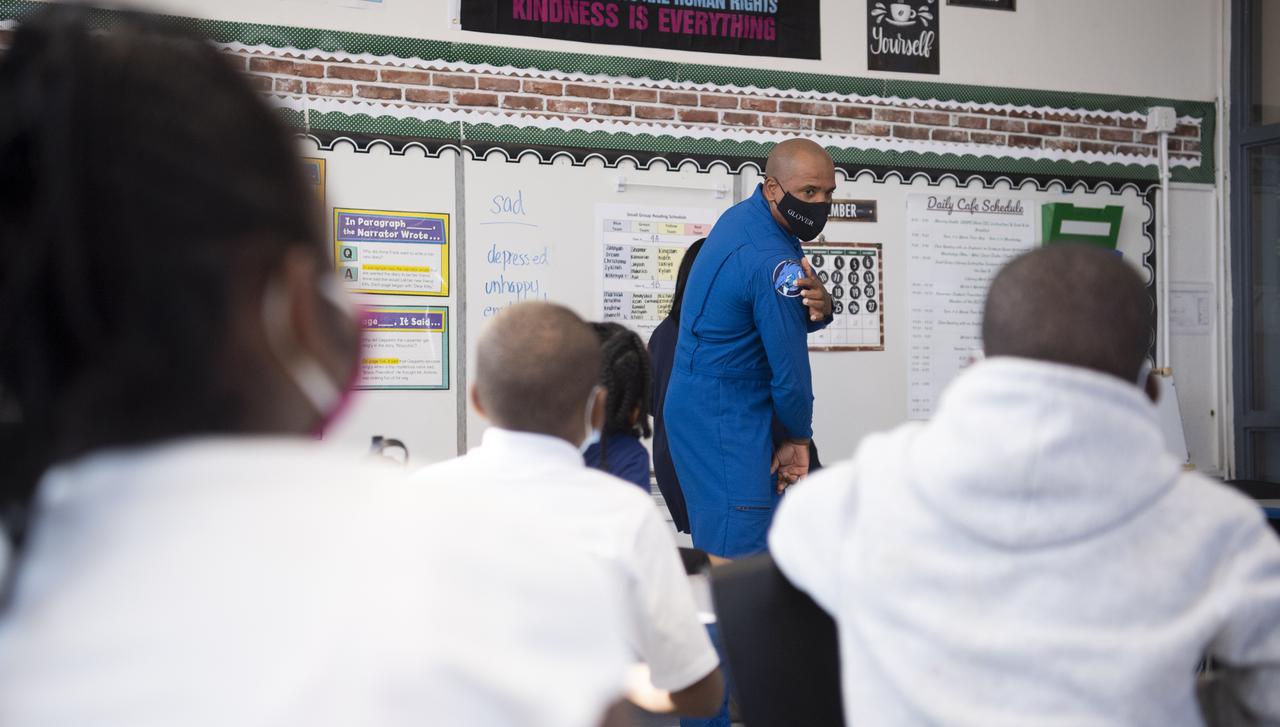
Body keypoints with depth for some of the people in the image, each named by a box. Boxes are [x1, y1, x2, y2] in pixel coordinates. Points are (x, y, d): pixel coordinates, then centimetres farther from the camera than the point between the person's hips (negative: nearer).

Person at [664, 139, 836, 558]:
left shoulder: (743, 216, 7)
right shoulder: (773, 262, -23)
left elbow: (789, 318, 12)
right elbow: (790, 371, -17)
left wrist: (819, 307, -12)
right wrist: (799, 438, 0)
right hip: (724, 419, -10)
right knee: (740, 555, -10)